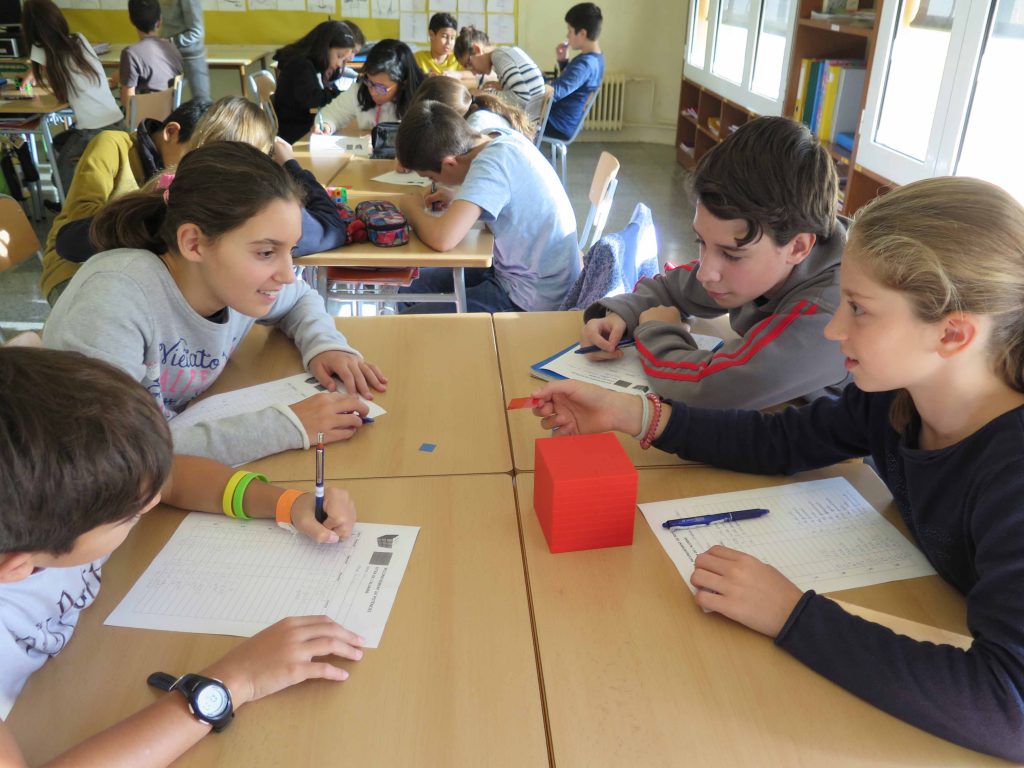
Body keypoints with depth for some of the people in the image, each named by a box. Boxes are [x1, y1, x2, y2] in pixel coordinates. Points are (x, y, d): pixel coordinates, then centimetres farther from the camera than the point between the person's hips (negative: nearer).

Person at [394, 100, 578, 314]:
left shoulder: (490, 166, -27)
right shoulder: (500, 136, -4)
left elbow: (442, 238, -38)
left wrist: (413, 209, -17)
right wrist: (457, 199, 1)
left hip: (533, 299, -9)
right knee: (408, 288, 15)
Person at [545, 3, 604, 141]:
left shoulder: (583, 64, -25)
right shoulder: (596, 58, 5)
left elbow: (551, 94, -34)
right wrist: (563, 61, 3)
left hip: (559, 125, -10)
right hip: (569, 122, 10)